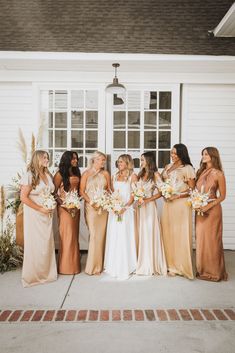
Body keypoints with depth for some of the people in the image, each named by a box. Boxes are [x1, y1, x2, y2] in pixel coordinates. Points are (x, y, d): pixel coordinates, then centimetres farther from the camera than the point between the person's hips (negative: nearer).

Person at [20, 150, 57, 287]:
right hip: (34, 215, -6)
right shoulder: (30, 175, -10)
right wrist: (40, 209, -15)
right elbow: (23, 197, -15)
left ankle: (47, 272, 25)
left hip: (47, 215, 6)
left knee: (48, 243, 10)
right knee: (35, 244, 1)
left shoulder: (48, 175, 11)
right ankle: (33, 275, 18)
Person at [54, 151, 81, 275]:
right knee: (67, 235, -2)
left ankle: (73, 263, 23)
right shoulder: (60, 174, -6)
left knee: (74, 235, 11)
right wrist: (62, 203, -19)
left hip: (75, 207, 6)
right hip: (65, 208, -6)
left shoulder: (77, 173, 12)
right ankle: (66, 266, 11)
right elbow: (54, 192, -9)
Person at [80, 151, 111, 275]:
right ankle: (92, 266, 6)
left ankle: (99, 264, 18)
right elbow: (81, 191, -2)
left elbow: (109, 189, 13)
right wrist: (91, 202, -13)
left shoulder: (105, 173, 10)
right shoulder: (86, 173, 2)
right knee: (94, 235, -6)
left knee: (102, 234, 5)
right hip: (91, 207, -3)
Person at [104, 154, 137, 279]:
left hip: (126, 209, -5)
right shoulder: (114, 176, 15)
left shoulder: (132, 176, 1)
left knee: (124, 237, -4)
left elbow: (134, 194, -6)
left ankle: (125, 267, 6)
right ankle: (114, 266, 19)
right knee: (113, 237, 7)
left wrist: (125, 207, -18)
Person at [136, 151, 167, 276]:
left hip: (149, 206, -5)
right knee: (141, 234, 6)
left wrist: (148, 199, -14)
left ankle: (151, 265, 9)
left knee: (149, 233, -2)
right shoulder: (140, 174, 14)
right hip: (139, 206, 5)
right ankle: (142, 263, 16)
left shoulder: (155, 175, -3)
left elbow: (161, 191, -9)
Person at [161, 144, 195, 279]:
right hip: (168, 203, 6)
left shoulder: (188, 168, -4)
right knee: (168, 233, 7)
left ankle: (181, 266, 11)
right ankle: (171, 264, 19)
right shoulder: (168, 167, 15)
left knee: (180, 234, -1)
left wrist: (177, 196, -16)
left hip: (181, 203, -6)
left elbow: (192, 189, -7)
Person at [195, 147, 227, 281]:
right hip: (200, 211, 6)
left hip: (212, 210, -5)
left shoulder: (218, 174, -8)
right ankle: (202, 269, 23)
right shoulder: (200, 172, 9)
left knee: (211, 240, 2)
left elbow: (222, 196, -7)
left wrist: (208, 206, -17)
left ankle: (214, 271, 16)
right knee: (201, 239, 10)